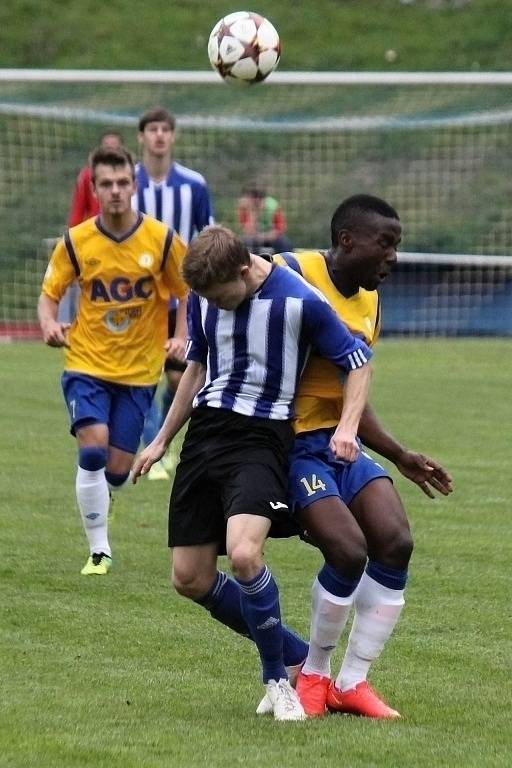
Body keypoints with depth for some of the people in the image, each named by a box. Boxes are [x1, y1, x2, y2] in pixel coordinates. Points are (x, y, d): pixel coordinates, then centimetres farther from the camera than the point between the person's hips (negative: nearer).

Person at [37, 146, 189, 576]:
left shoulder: (162, 240, -7)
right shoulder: (76, 242, -5)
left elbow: (189, 293, 4)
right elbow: (49, 293, 5)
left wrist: (182, 338, -12)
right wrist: (50, 325, -17)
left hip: (139, 370, 1)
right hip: (87, 363, -1)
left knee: (118, 470, 2)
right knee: (93, 449, -20)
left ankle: (94, 503, 39)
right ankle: (99, 549, -7)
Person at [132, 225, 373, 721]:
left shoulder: (299, 301, -13)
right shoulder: (203, 296, 4)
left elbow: (358, 361, -3)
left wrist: (347, 427, -18)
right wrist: (162, 440, 24)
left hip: (261, 437, -6)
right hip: (205, 430, 6)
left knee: (243, 554, -29)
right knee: (190, 580, 0)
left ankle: (278, 677, -7)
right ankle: (298, 655, 18)